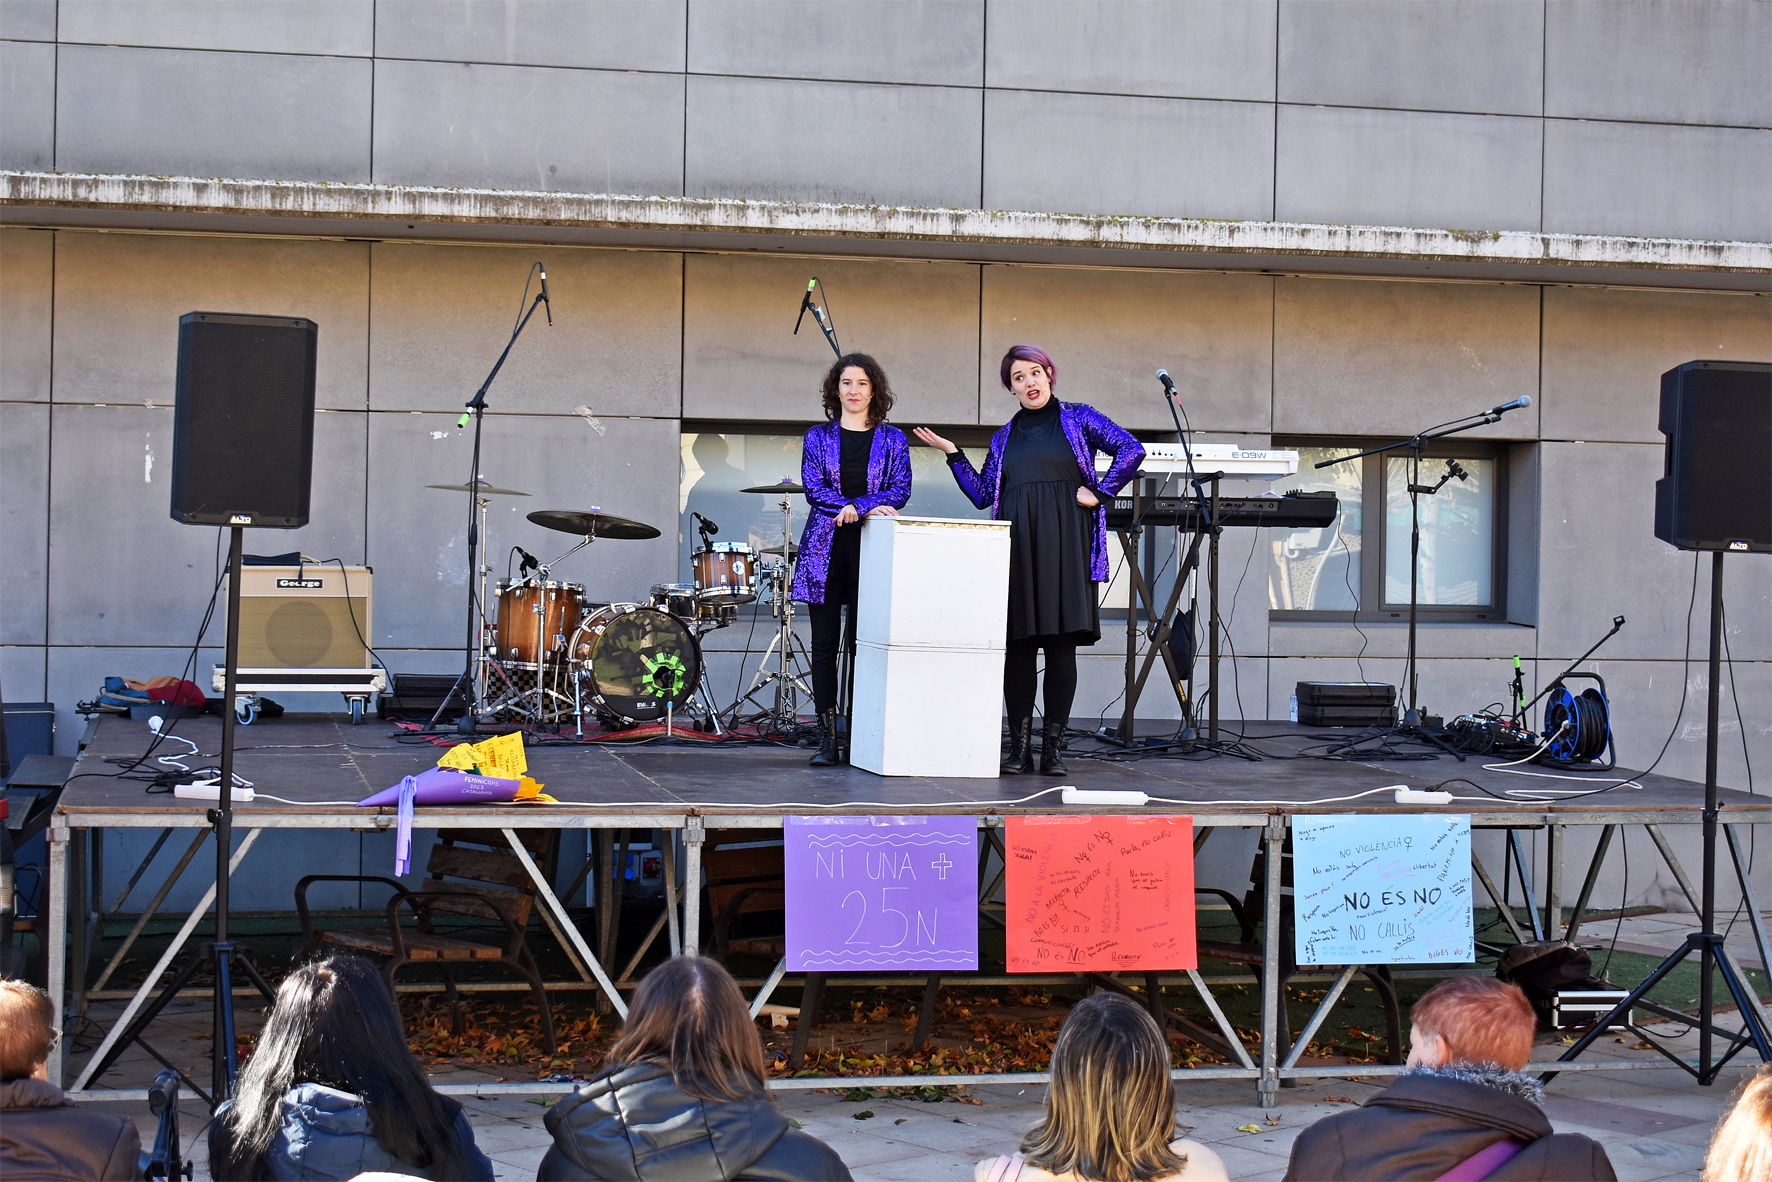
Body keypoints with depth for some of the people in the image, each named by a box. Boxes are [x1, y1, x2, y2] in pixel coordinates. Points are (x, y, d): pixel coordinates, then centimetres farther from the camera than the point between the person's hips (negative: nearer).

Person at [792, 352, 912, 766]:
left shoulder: (893, 440, 11)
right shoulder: (818, 437, 11)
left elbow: (900, 490, -1)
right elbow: (813, 488, -2)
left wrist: (853, 507, -15)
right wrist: (869, 508, -15)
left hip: (872, 551, -1)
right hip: (826, 549, 1)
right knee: (825, 643, -1)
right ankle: (827, 737, 2)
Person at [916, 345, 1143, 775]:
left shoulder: (1077, 418, 8)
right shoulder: (1005, 436, 19)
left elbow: (1131, 450, -1)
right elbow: (982, 494, 15)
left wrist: (1099, 493, -5)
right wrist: (952, 454, 10)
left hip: (1064, 542, -3)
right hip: (1016, 543, 3)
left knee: (1061, 641, -5)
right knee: (1018, 643, -1)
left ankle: (1053, 747, -2)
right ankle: (1019, 747, 2)